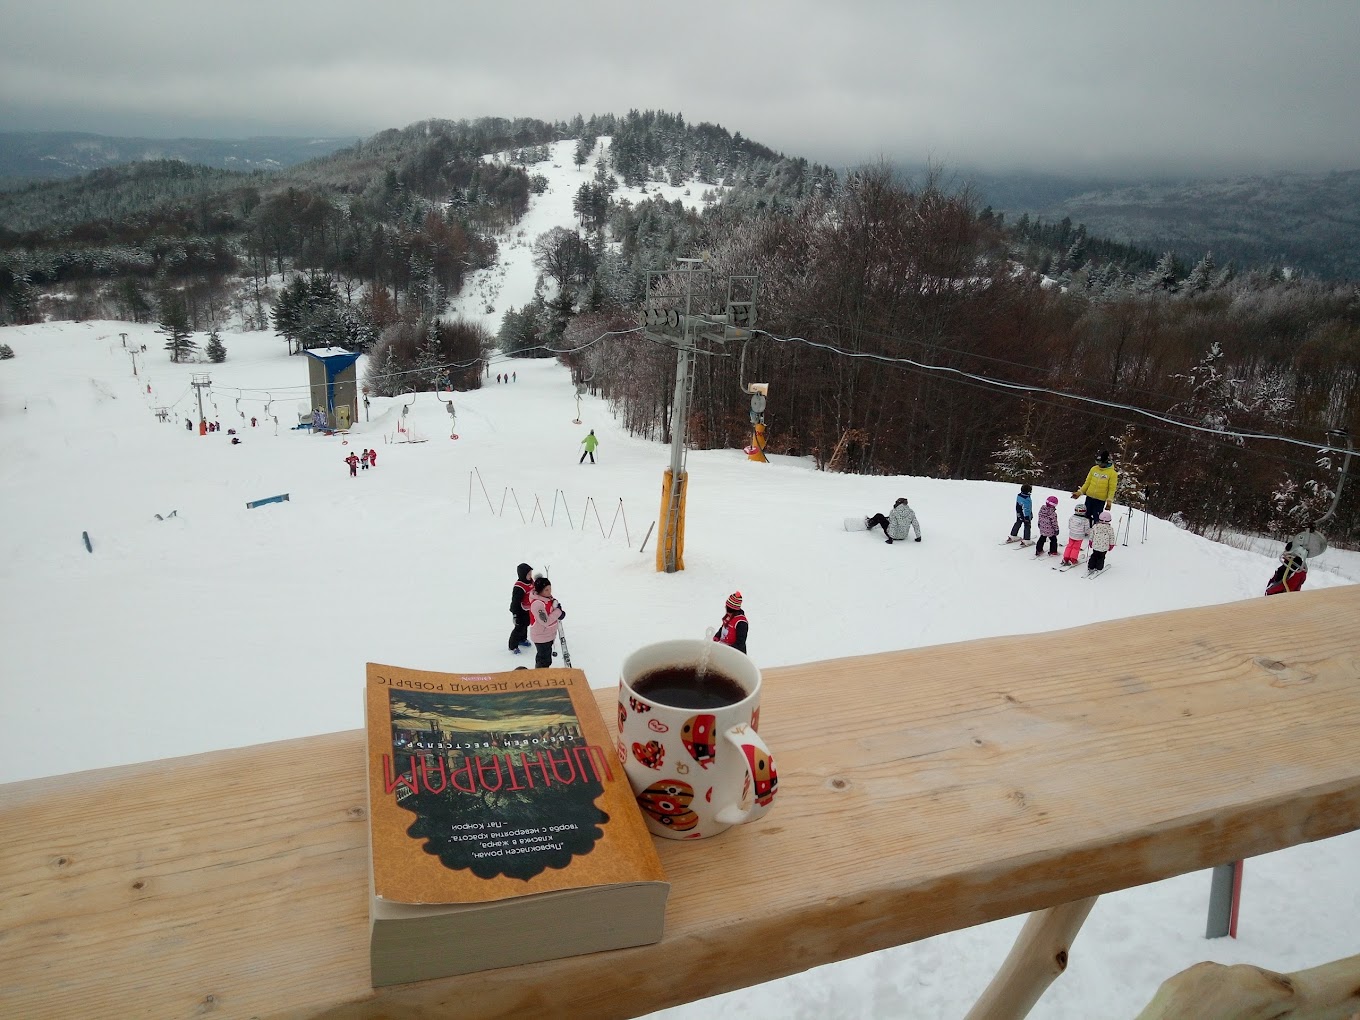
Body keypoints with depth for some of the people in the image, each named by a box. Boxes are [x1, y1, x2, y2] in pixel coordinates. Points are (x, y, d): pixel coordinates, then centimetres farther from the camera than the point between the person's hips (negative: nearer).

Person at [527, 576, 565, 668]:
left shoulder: (547, 597, -1)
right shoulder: (537, 604, -29)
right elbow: (546, 621, -31)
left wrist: (559, 611, -11)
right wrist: (558, 612, -23)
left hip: (549, 635, 9)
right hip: (541, 637, -9)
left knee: (546, 657, 25)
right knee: (544, 661, 2)